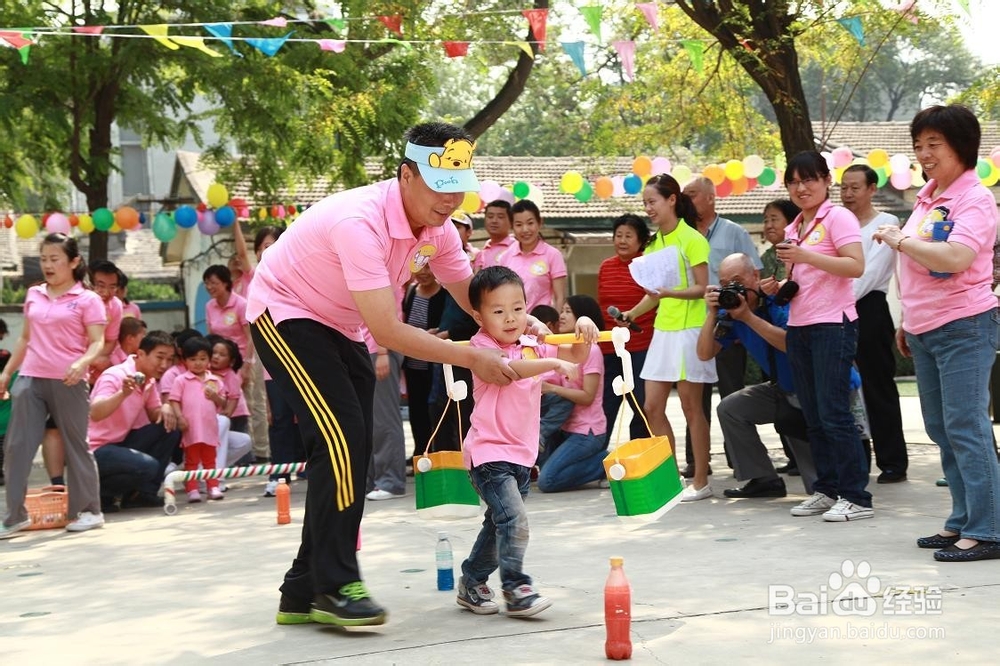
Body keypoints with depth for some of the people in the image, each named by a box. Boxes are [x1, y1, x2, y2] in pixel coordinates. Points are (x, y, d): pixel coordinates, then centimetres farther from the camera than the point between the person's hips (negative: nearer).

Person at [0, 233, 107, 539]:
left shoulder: (87, 300, -3)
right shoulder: (33, 295, 13)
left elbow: (97, 342, -9)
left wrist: (82, 363, -28)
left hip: (67, 382, -5)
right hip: (30, 378, 5)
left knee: (76, 444, 5)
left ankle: (89, 511, 17)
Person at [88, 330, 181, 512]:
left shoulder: (149, 380, 5)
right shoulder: (114, 376, -20)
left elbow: (155, 415, 14)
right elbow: (95, 414, -35)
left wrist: (165, 410, -10)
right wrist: (123, 393, -52)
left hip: (122, 442, 9)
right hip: (96, 450, -9)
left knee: (169, 429, -3)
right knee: (147, 466, -30)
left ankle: (142, 493, 1)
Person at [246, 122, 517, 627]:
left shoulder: (437, 227, -9)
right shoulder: (361, 222, -35)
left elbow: (471, 296, 2)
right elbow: (387, 331, -36)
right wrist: (470, 357, -33)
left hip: (340, 326, 9)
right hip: (284, 314, -8)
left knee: (351, 449, 3)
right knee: (341, 439, -20)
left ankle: (305, 592, 10)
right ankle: (333, 586, -12)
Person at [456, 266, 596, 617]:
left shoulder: (532, 345, 9)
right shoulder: (482, 347, -11)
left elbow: (577, 356, 13)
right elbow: (509, 369, -30)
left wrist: (584, 331, -7)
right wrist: (554, 363, -40)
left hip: (522, 453, 8)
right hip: (490, 452, -8)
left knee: (498, 524, 17)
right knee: (514, 521, -19)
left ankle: (472, 584, 30)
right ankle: (516, 589, -13)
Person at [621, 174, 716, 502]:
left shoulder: (691, 239, -8)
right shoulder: (654, 244, 13)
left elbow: (702, 288, -11)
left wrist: (671, 293, -26)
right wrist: (632, 314, 4)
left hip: (689, 330, -7)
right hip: (662, 331, 7)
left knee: (691, 406, -3)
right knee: (652, 407, 4)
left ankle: (700, 482, 4)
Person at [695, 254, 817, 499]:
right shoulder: (731, 312, -4)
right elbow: (705, 354, -8)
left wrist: (748, 317, -37)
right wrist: (713, 314, -20)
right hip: (783, 389, 8)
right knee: (730, 409, -1)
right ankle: (764, 479, 5)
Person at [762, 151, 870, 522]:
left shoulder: (838, 217, -6)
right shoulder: (794, 228, 17)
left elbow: (856, 266, -19)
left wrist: (805, 255, -24)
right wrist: (778, 288, 7)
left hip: (832, 326, -8)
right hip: (799, 328, 8)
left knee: (833, 414, -9)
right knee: (813, 417, 9)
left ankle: (856, 498, -5)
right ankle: (826, 490, 16)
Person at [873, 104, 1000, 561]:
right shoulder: (927, 197, 14)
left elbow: (954, 258, -28)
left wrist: (900, 240, -18)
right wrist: (907, 322, 21)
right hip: (924, 331, 9)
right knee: (940, 429, 11)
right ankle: (963, 522, 19)